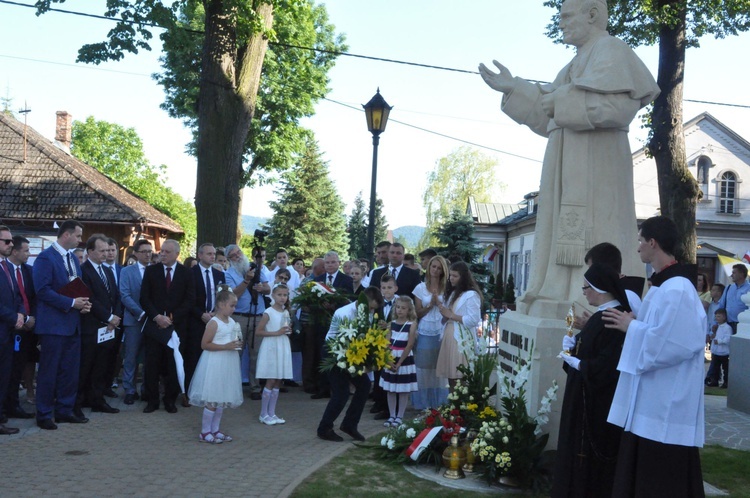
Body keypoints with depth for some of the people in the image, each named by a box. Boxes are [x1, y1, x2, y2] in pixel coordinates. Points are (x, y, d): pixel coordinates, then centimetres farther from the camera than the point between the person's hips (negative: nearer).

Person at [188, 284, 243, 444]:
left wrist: (237, 344, 3)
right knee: (212, 399, -3)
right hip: (215, 364, -8)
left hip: (227, 364, 8)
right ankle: (205, 432, 8)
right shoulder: (214, 323, -15)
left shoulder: (232, 322, 9)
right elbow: (205, 344, -18)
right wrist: (225, 346, -22)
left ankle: (215, 429, 22)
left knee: (223, 399, 12)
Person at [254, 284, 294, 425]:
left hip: (283, 348, 6)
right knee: (271, 381, -4)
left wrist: (288, 330, 0)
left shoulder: (286, 312, 9)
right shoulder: (268, 312, -10)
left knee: (278, 382, 8)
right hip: (271, 348, -6)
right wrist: (276, 333, -19)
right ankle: (263, 414, 6)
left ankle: (271, 413, 16)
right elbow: (258, 332, -12)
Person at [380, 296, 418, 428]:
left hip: (405, 360, -4)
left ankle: (399, 416, 13)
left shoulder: (411, 324, -7)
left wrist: (399, 363, -14)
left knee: (403, 390, 4)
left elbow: (409, 345, -12)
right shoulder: (392, 323, 3)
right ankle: (392, 415, 18)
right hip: (391, 359, 4)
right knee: (390, 390, 8)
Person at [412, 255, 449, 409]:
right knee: (424, 367, 2)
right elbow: (418, 313, 3)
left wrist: (439, 303, -12)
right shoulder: (420, 288, 3)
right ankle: (423, 403, 10)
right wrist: (430, 305, -12)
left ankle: (439, 403, 12)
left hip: (442, 332, 0)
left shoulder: (447, 287, 4)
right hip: (425, 333, 0)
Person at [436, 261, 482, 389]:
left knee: (461, 379, -9)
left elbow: (473, 320, -15)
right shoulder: (453, 293, 19)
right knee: (451, 375, 9)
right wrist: (443, 312, 2)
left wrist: (451, 315, -10)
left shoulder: (471, 295, -8)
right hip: (449, 337, 8)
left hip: (462, 339, -8)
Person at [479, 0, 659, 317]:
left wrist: (562, 101, -13)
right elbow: (547, 119, 23)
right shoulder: (580, 62, 25)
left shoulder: (610, 50, -2)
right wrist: (512, 89, 17)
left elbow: (618, 106, -19)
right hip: (571, 170, 10)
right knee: (564, 244, 4)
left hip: (594, 168, -10)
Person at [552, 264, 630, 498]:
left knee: (591, 458, 0)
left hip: (599, 403, -10)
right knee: (579, 451, 15)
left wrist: (576, 363, -14)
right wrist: (573, 345, -1)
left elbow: (608, 366, -27)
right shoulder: (601, 316, 12)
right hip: (586, 399, 10)